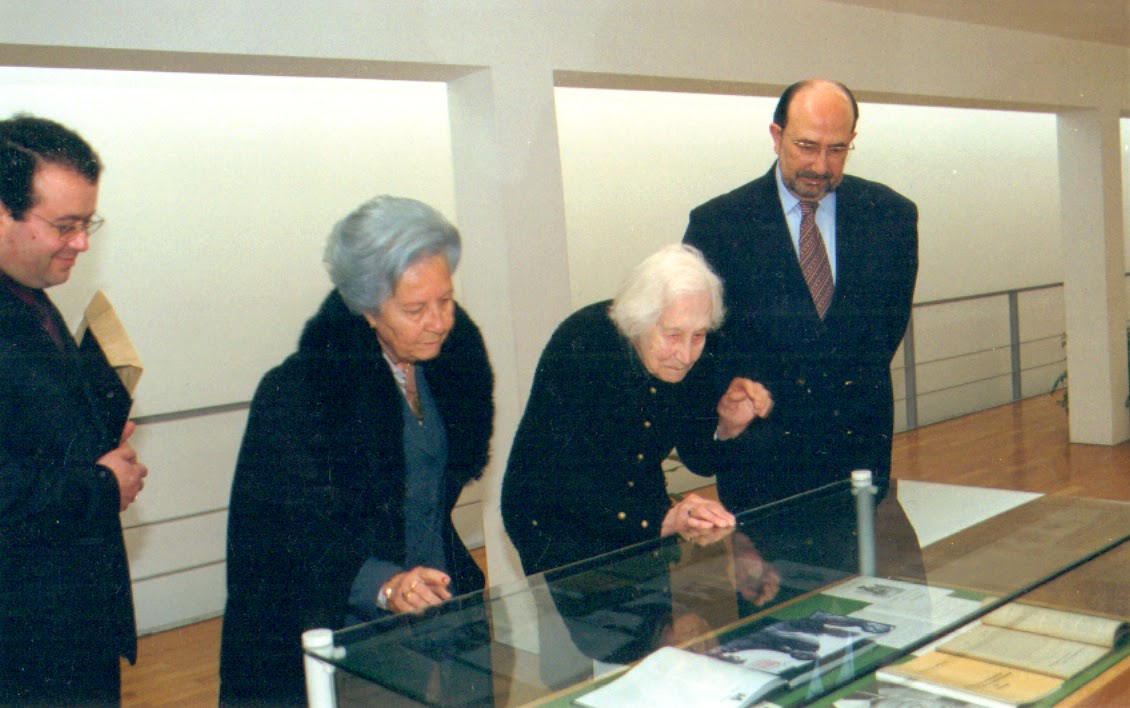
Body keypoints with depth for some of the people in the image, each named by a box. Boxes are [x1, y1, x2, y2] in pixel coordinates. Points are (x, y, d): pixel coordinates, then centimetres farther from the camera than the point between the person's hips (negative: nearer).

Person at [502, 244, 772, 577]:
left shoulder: (682, 354, -8)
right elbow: (564, 479, -30)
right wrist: (662, 519, -39)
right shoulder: (581, 347, -24)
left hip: (642, 526, 5)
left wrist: (726, 425, -17)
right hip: (557, 524, -5)